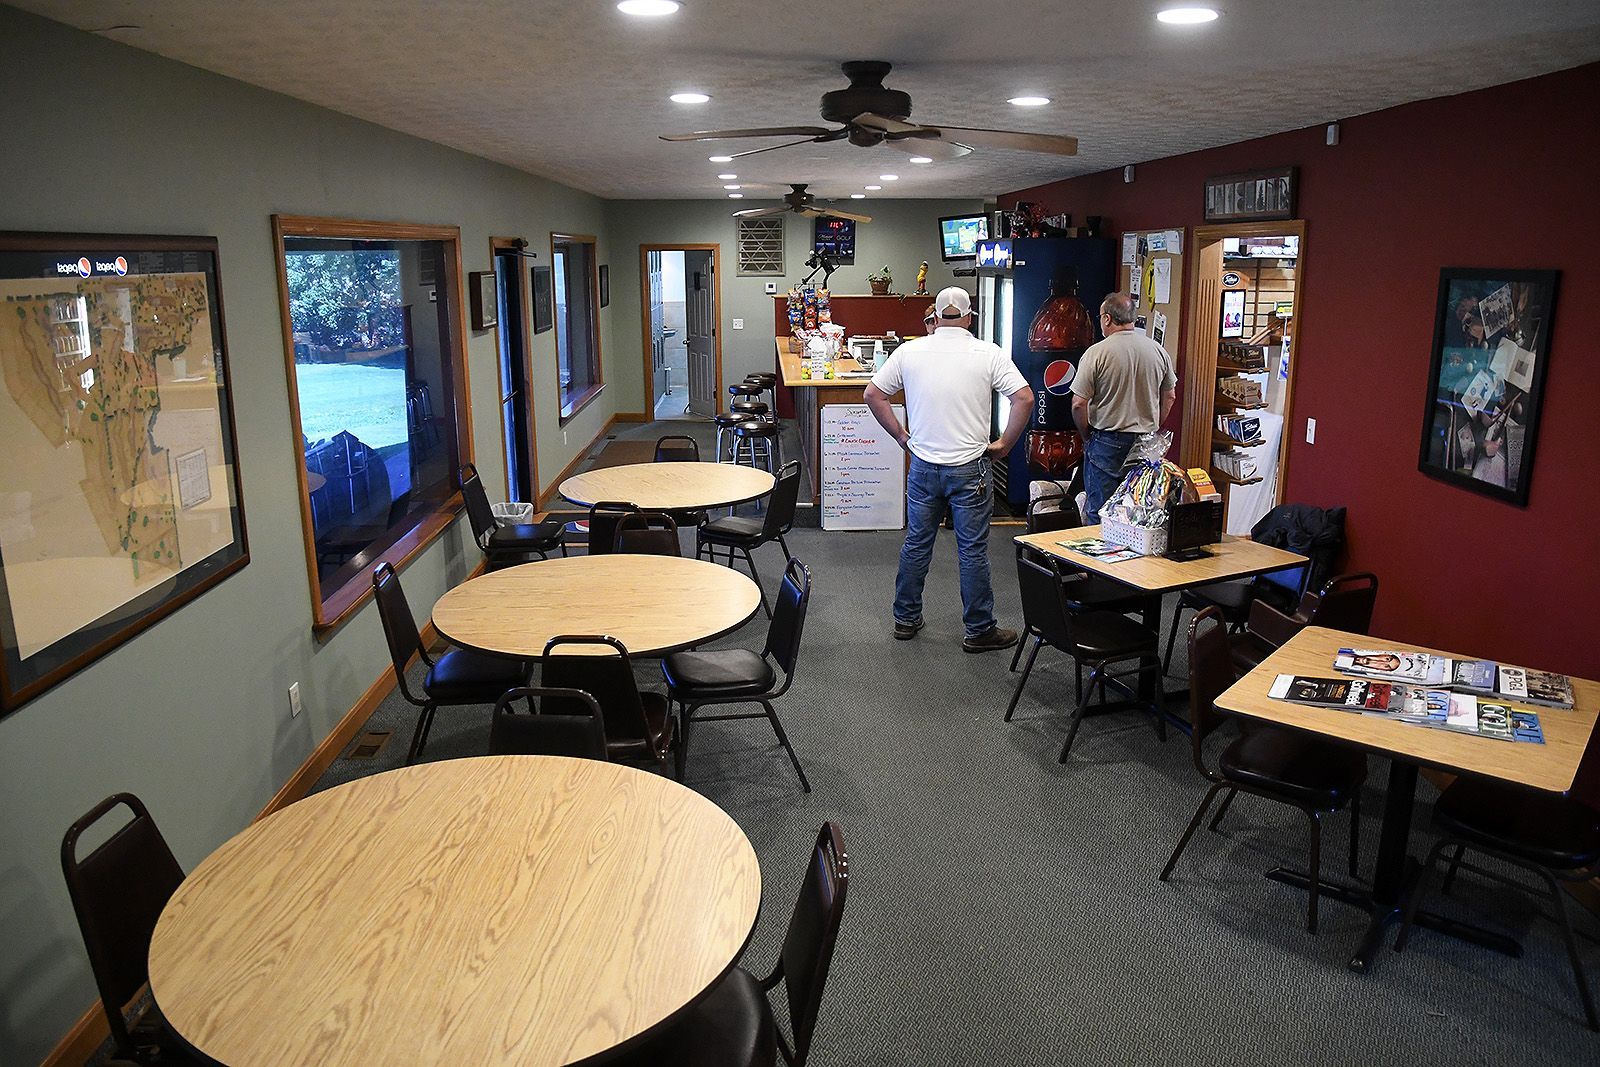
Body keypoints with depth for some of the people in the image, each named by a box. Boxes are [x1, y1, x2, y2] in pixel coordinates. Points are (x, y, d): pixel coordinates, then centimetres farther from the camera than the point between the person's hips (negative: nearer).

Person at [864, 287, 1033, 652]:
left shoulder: (910, 351, 0)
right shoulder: (988, 354, -6)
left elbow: (873, 394, 4)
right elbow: (1024, 399, -12)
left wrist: (902, 437, 10)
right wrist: (1004, 445, -2)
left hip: (923, 467, 3)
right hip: (970, 469, -2)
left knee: (916, 544, 15)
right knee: (973, 551, 6)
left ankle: (906, 619, 27)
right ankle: (979, 630, 16)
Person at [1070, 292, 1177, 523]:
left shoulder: (1096, 353, -12)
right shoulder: (1158, 351, 3)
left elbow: (1079, 404, -13)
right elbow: (1169, 397, 13)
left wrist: (1087, 437, 2)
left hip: (1107, 443, -5)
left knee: (1099, 513, 3)